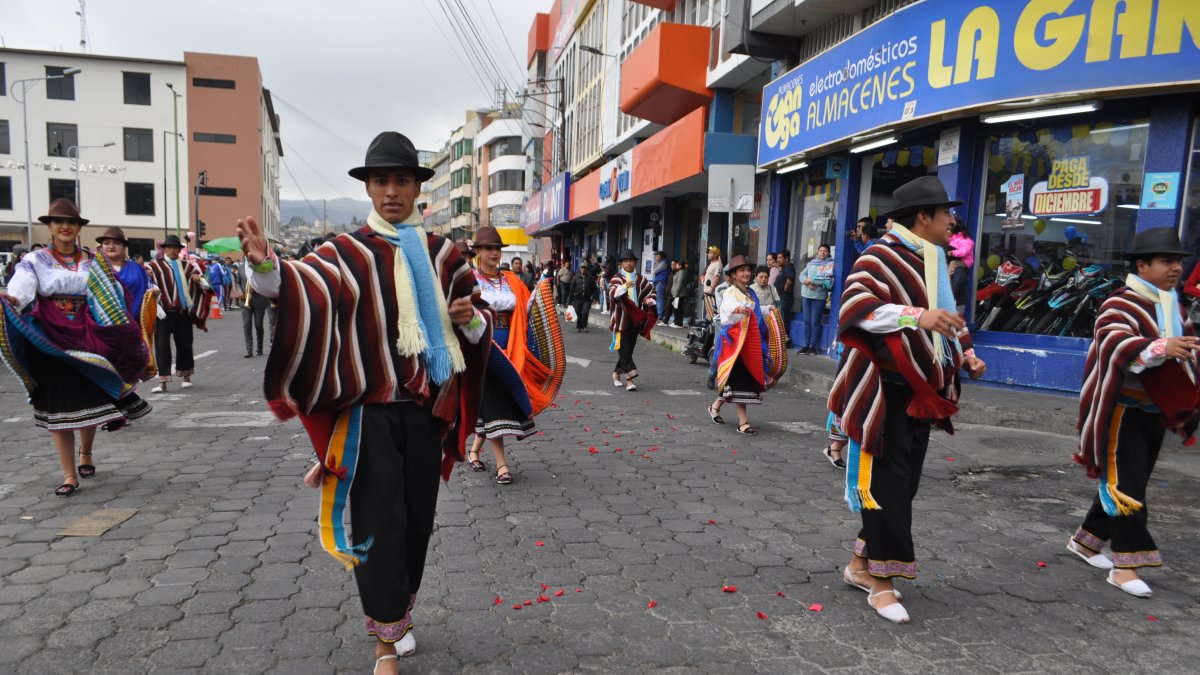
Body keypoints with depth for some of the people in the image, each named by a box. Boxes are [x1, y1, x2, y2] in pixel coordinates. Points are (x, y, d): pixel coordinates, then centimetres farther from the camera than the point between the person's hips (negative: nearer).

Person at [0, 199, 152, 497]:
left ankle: (86, 453, 36)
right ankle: (70, 475, 6)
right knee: (58, 407, -1)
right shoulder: (35, 261, 1)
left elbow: (115, 301, 8)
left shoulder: (93, 263, 8)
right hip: (50, 342, -2)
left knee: (90, 401, 7)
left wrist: (127, 338, 0)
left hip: (88, 341, 2)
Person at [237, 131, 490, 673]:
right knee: (379, 522, -2)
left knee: (418, 519, 12)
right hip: (369, 410, -3)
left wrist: (471, 318, -9)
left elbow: (478, 324, 15)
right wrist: (266, 265, -42)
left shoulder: (442, 255, 8)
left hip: (427, 409, 4)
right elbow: (303, 287, -22)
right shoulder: (347, 253, -2)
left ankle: (392, 611, 36)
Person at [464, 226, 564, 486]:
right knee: (493, 401, -6)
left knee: (502, 399, 9)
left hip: (508, 349, 5)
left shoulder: (511, 281, 11)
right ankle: (501, 462, 0)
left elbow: (528, 309, 4)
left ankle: (475, 449, 29)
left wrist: (540, 292, -12)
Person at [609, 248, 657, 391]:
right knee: (624, 349, -10)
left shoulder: (641, 280, 14)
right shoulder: (616, 279, 0)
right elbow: (612, 293, -18)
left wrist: (650, 300, -4)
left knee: (629, 348, 12)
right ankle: (629, 378, -13)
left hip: (636, 319, 5)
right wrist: (624, 286, -37)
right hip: (622, 319, -5)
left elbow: (651, 292, 19)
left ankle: (617, 373, 29)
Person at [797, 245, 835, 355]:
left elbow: (828, 281, -14)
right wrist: (807, 283, -11)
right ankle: (806, 345, 13)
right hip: (806, 295, 5)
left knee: (815, 322, -3)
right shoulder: (811, 263, 15)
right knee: (807, 321, 7)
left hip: (819, 297, -5)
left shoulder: (830, 264, 0)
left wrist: (811, 280, -12)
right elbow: (802, 275, 9)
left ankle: (813, 346, 4)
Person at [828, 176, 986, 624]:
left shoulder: (934, 262, 17)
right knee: (888, 484, -6)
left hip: (922, 393, 9)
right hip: (886, 391, -9)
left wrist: (966, 356, 15)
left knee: (905, 482, 12)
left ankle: (861, 565, 24)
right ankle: (882, 580, 6)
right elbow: (854, 304, -26)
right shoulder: (883, 255, -11)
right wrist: (916, 315, -37)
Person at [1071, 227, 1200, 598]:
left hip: (1154, 411, 9)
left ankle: (1086, 539, 26)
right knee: (1124, 483, -9)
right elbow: (1113, 343, -31)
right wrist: (1160, 348, -45)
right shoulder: (1121, 304, -13)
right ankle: (1125, 563, -4)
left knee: (1129, 482, 13)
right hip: (1122, 410, -9)